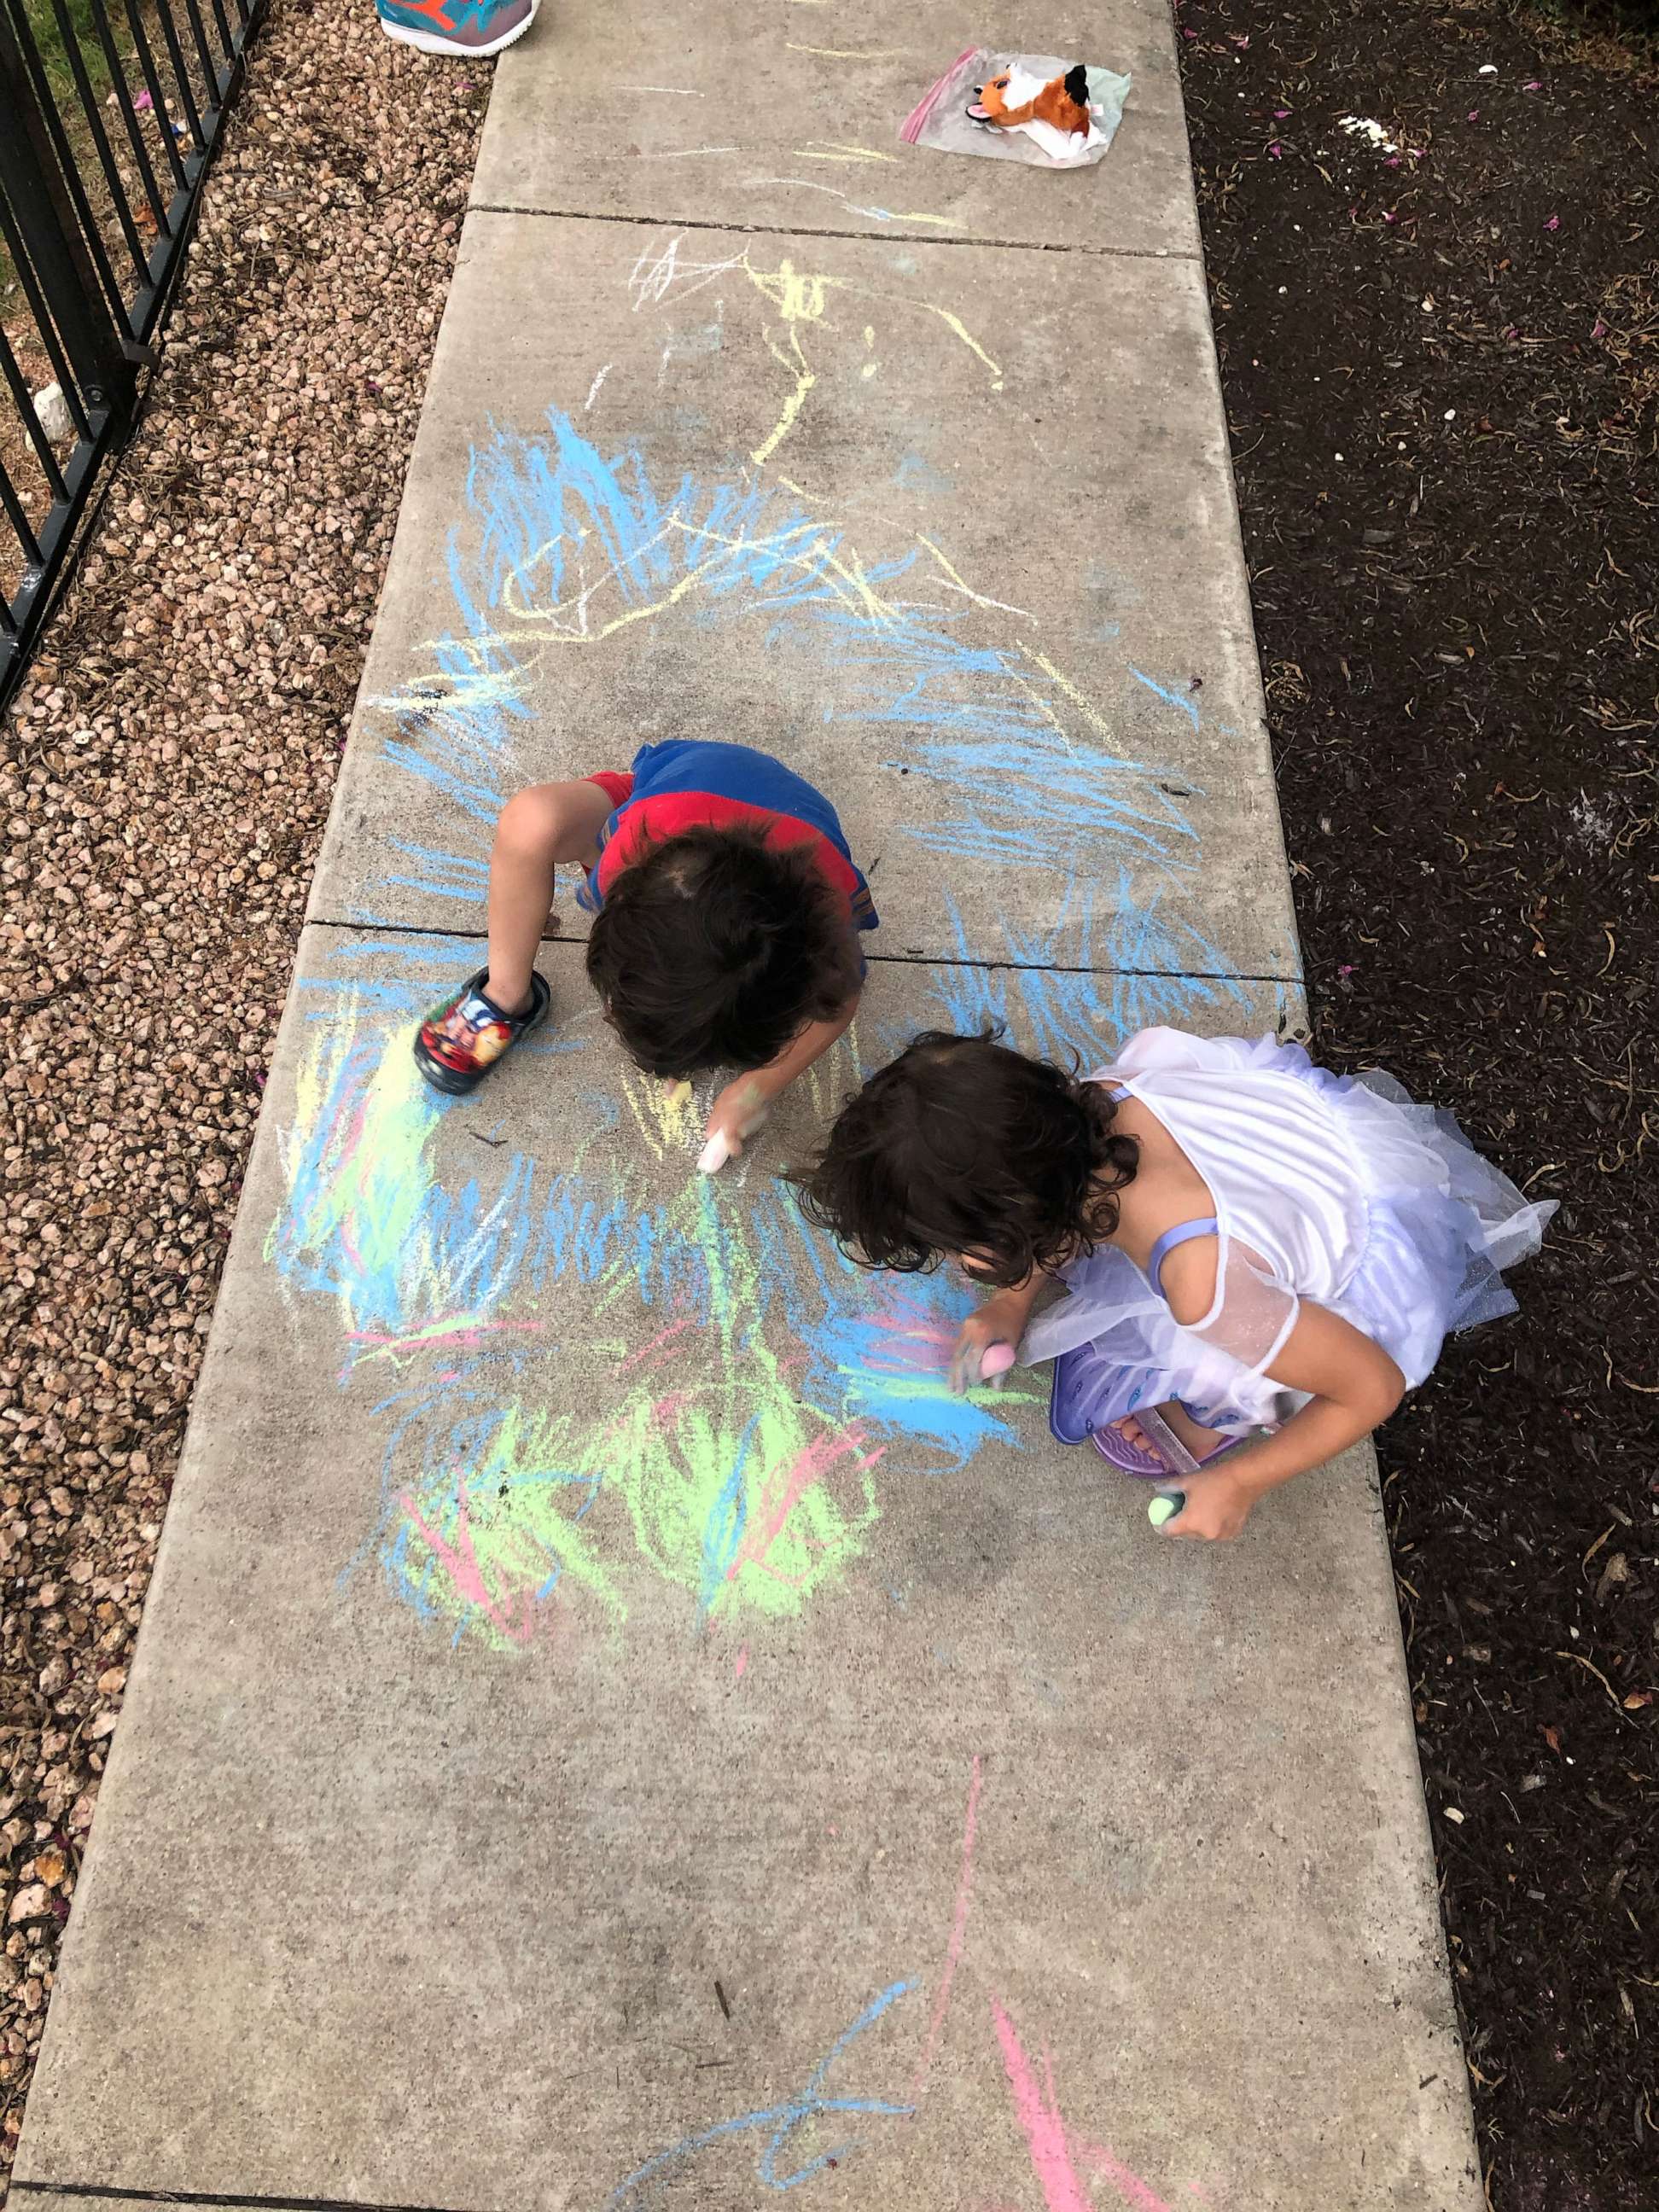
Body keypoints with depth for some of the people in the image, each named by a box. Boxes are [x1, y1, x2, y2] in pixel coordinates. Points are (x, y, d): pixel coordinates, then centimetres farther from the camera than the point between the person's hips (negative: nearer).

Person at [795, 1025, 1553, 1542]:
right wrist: (1014, 1300, -6)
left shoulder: (1205, 1287, -44)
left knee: (1194, 1423, -6)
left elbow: (1374, 1386, -28)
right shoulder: (1087, 1100, -28)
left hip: (1378, 1253, -6)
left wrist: (1240, 1483, -17)